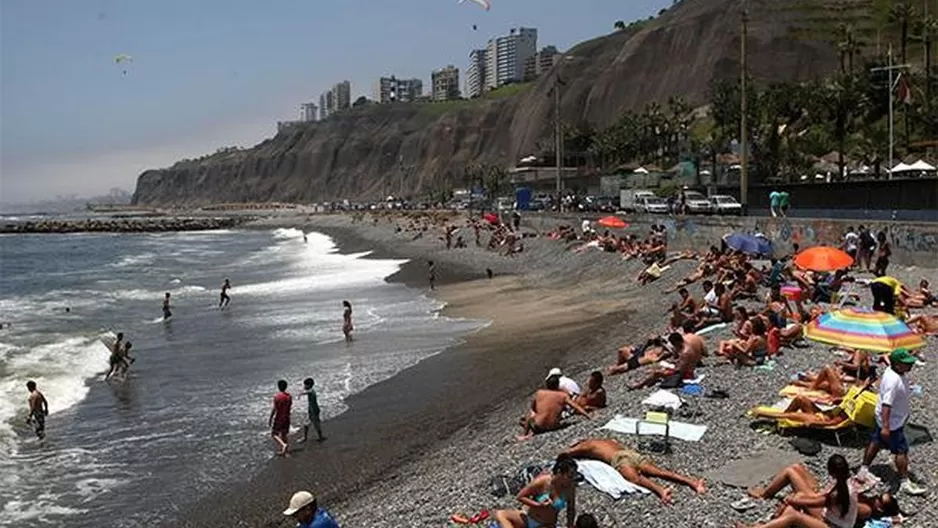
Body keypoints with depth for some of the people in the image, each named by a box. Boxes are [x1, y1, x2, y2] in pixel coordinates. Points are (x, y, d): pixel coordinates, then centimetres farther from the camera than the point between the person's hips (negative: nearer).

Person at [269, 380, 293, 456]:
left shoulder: (277, 396, -18)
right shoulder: (289, 396, 0)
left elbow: (274, 408, -17)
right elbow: (290, 407, 8)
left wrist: (270, 419, -9)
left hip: (278, 418, -5)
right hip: (286, 418, 5)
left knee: (274, 434, 7)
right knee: (284, 434, 14)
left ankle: (283, 445, -15)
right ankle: (283, 451, 20)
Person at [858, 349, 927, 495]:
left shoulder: (895, 372, -2)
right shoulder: (893, 380, -33)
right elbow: (886, 404, -34)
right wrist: (886, 427, -34)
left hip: (884, 419, 10)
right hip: (892, 422, -10)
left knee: (876, 442, 20)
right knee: (902, 450, 2)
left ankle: (864, 470, 34)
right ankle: (905, 483, 14)